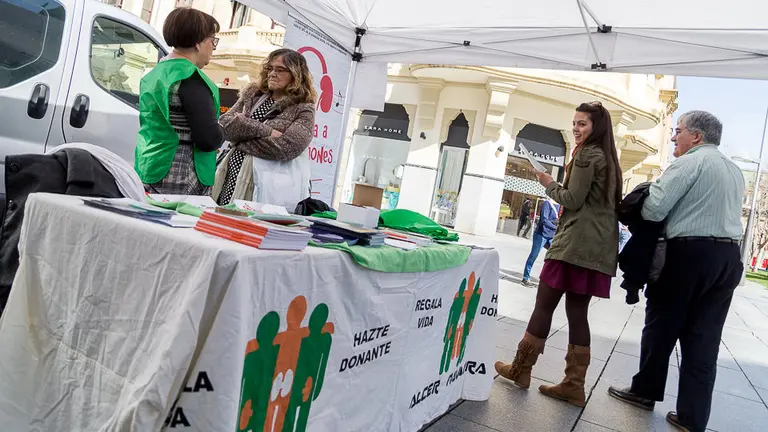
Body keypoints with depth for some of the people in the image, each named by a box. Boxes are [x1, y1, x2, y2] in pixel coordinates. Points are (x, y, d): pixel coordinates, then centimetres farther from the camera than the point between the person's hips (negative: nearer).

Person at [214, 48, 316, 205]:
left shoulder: (304, 110, -3)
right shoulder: (252, 94, 12)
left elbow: (285, 148, -18)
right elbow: (225, 123, 1)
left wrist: (242, 133, -7)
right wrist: (264, 131, -12)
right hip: (229, 177, 5)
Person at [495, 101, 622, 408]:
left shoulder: (586, 154, -7)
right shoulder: (608, 158, 19)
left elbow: (572, 200, -11)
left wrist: (549, 183, 3)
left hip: (575, 242, -9)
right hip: (598, 246, 9)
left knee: (544, 304, -1)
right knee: (577, 311, 7)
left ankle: (520, 369, 9)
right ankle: (574, 385, 9)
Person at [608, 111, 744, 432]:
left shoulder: (689, 163, -10)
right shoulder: (735, 172, 17)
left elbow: (653, 209, -16)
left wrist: (635, 207, 5)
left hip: (689, 253, -7)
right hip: (728, 256, 7)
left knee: (662, 325, 9)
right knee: (703, 338, 8)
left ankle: (645, 391, 23)